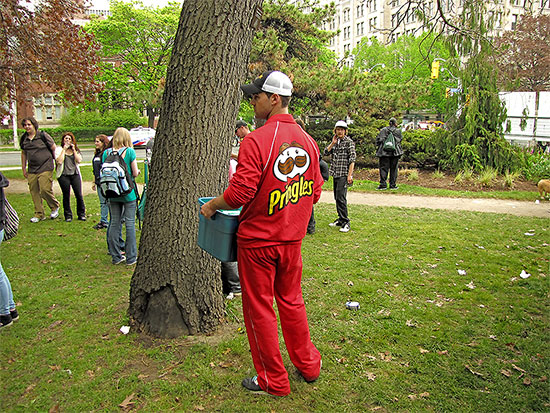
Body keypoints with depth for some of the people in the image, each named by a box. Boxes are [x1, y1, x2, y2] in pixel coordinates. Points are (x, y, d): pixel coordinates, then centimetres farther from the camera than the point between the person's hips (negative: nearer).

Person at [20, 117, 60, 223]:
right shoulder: (23, 138, 11)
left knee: (45, 190, -13)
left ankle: (55, 207, 13)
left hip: (45, 168, -6)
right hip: (32, 170, 6)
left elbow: (54, 149, 0)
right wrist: (24, 169, 21)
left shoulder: (43, 135, -4)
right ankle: (39, 214, 16)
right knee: (34, 192, 5)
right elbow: (23, 153, 22)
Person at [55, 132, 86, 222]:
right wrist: (64, 149, -8)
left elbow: (79, 160, -2)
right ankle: (68, 215, 12)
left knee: (79, 195, -3)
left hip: (75, 174, 2)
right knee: (66, 195, 1)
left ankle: (81, 214, 10)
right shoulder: (59, 149, 5)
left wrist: (73, 150, -3)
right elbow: (59, 161, -11)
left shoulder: (76, 150, 13)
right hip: (64, 175, -2)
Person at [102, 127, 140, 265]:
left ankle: (116, 256, 18)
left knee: (114, 223, 11)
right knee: (130, 223, 2)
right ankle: (131, 257, 7)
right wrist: (137, 171, 13)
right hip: (128, 192, -4)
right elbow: (135, 173, -8)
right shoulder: (130, 151, -8)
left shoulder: (106, 153, 2)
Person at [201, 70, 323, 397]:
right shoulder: (308, 140, 3)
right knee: (291, 301, 22)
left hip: (257, 239, -6)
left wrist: (211, 206, -4)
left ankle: (273, 380, 24)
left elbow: (240, 193, -22)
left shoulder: (256, 140, -18)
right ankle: (308, 365, 37)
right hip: (292, 239, 7)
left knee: (259, 308, 9)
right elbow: (315, 192, 8)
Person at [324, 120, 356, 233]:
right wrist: (333, 143, -4)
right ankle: (341, 219, 22)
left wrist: (350, 175, -15)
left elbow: (352, 160, -10)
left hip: (344, 174, -7)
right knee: (337, 198, 12)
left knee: (341, 198, -14)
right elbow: (326, 152, 6)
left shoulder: (349, 142, -5)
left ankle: (346, 223, -10)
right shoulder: (335, 141, 15)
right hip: (335, 174, 7)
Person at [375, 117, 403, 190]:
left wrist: (379, 147, 12)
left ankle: (383, 185, -5)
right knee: (393, 168, 6)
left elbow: (378, 140, 4)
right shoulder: (398, 131, 6)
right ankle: (393, 185, 7)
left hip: (384, 151, 0)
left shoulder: (383, 130, 7)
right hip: (395, 151, 0)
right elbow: (399, 141, 6)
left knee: (383, 168, 1)